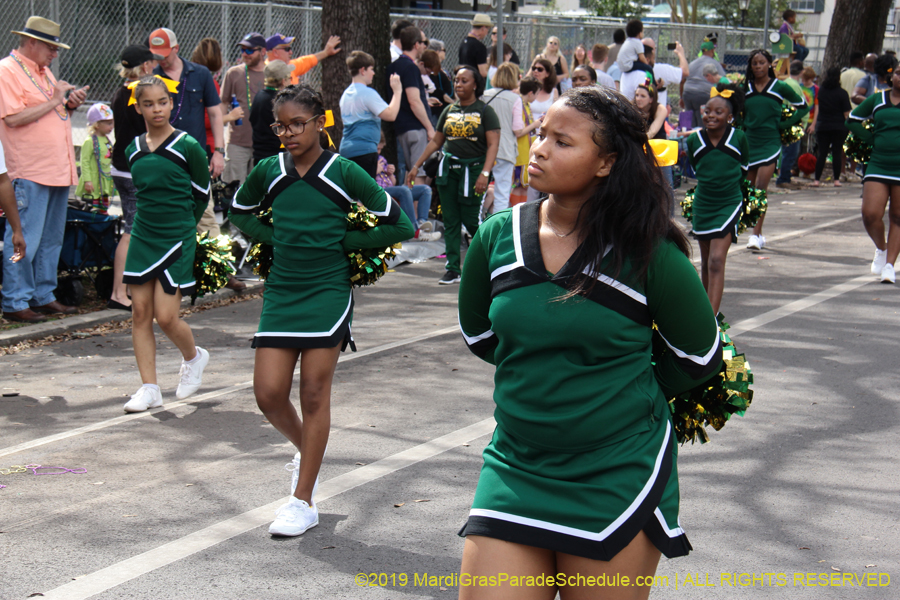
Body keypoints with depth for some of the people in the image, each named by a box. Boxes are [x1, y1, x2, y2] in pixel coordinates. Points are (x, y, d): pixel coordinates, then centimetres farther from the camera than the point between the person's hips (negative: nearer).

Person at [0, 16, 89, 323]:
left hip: (58, 169, 9)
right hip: (29, 172, -9)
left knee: (51, 239, 13)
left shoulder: (44, 71, 19)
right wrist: (54, 101, -15)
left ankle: (44, 296, 21)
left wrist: (70, 103, 6)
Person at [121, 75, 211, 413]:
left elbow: (202, 195, 2)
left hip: (178, 242, -5)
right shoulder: (133, 150, 6)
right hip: (142, 240, 5)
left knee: (166, 316, -8)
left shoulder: (188, 147, -8)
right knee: (140, 312, 1)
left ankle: (193, 357, 23)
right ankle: (149, 388, 7)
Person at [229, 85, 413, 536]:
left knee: (314, 392, -2)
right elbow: (240, 213, 23)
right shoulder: (268, 172, 3)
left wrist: (342, 242, -6)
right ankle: (305, 449, 32)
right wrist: (277, 239, 7)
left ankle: (303, 502, 6)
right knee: (268, 393, -1)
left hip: (328, 291, -4)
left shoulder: (344, 173, -7)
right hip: (281, 291, 4)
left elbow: (399, 225, -4)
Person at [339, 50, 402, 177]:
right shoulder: (367, 93, -10)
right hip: (364, 150, -8)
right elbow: (390, 115, -16)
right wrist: (397, 92, -7)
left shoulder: (345, 94, 16)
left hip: (346, 149, 8)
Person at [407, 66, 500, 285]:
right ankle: (453, 269, 8)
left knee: (471, 220, -6)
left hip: (474, 169, -5)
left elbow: (493, 145, -10)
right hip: (449, 169, 5)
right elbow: (435, 141, 18)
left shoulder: (485, 111, -3)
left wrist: (485, 173, -21)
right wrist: (416, 165, 14)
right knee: (450, 221, 3)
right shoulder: (449, 111, 12)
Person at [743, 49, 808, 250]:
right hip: (748, 142, 3)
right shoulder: (744, 88, 7)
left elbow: (802, 106, 11)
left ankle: (756, 235, -15)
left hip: (769, 143, -3)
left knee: (761, 188, -13)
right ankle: (758, 233, 18)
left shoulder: (780, 88, 1)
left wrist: (785, 124, 0)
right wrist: (741, 128, 8)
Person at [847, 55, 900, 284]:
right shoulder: (877, 100, 8)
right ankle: (881, 249, 20)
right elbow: (852, 120, 18)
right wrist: (872, 139, 7)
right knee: (870, 214, -8)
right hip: (878, 165, 2)